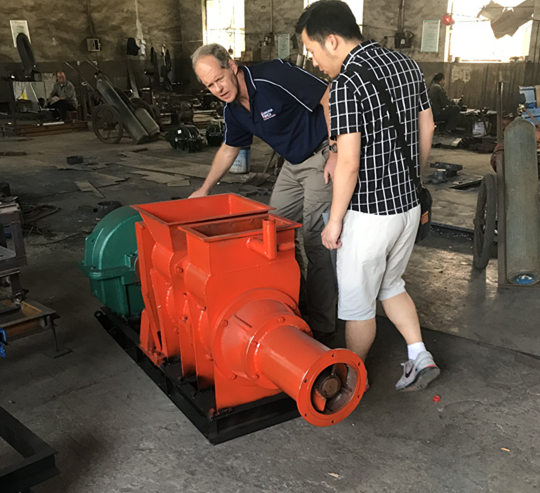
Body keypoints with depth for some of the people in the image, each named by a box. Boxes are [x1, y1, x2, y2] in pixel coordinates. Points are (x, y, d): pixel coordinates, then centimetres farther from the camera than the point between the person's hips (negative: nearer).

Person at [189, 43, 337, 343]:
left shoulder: (274, 77, -23)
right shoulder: (233, 109, 4)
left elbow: (330, 98, -23)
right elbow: (229, 149, 20)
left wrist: (336, 154, -25)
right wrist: (205, 189, 25)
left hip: (323, 158, -9)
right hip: (294, 163, 9)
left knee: (317, 242, -11)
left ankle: (321, 327, -2)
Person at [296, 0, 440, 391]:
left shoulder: (347, 83, -20)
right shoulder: (407, 65, 5)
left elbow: (349, 162, -22)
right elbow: (427, 129, 13)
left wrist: (334, 220, -11)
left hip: (369, 213, -8)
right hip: (409, 205, 8)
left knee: (357, 301, 11)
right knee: (389, 285, 27)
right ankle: (420, 358, 24)